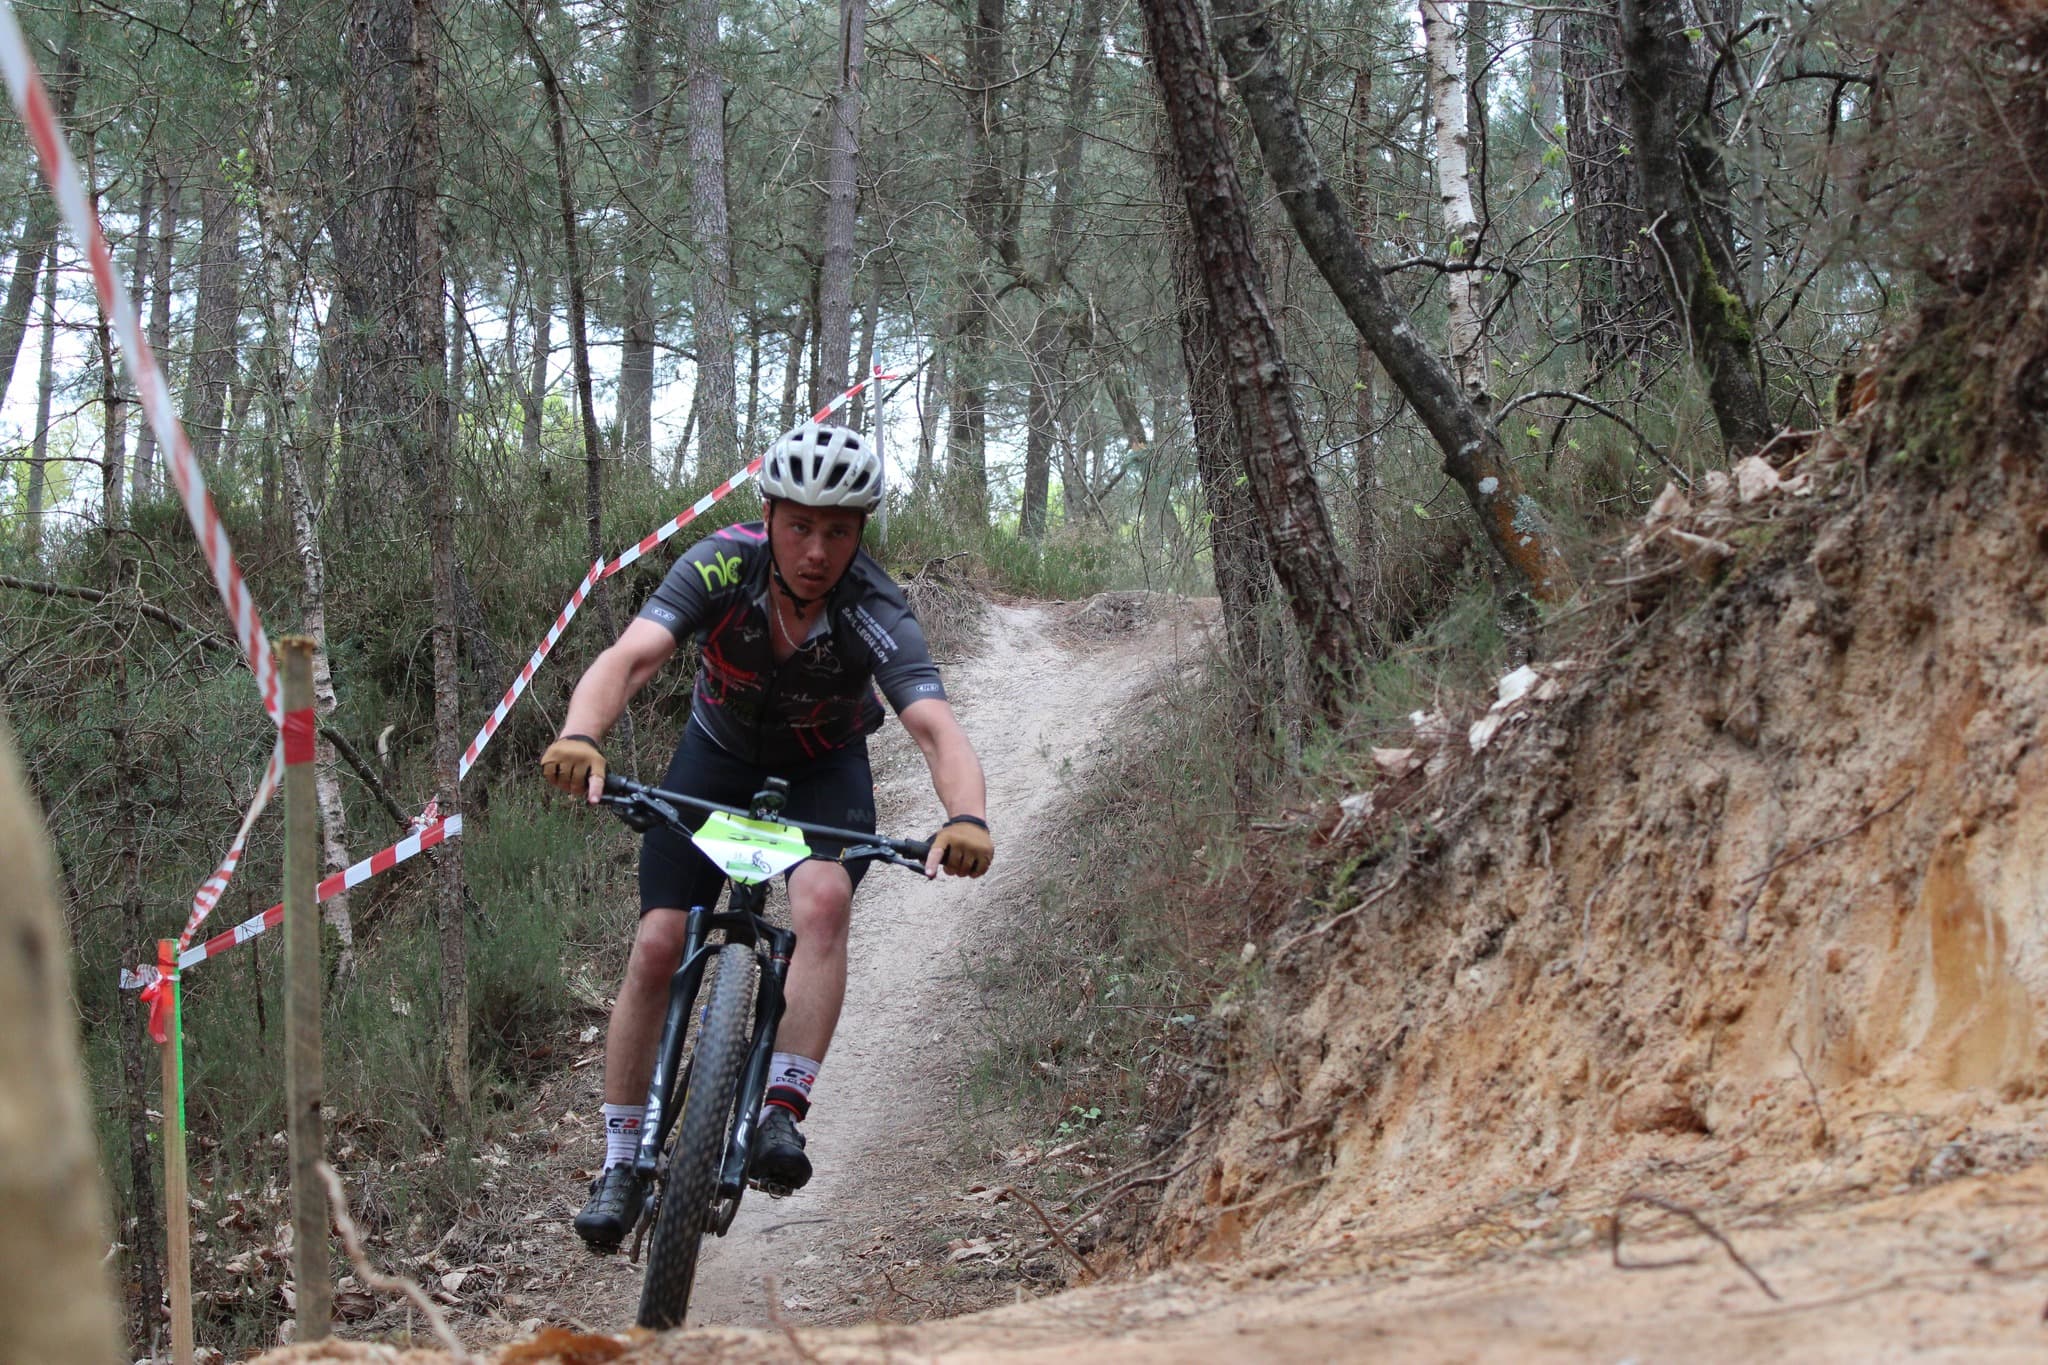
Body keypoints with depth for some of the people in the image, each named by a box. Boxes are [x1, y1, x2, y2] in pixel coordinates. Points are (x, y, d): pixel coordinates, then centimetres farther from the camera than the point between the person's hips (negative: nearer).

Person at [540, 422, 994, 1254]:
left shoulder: (874, 615, -31)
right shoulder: (721, 566, -29)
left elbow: (936, 728, -44)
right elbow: (630, 657, -41)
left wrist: (967, 818, -65)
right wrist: (580, 736, -62)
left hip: (824, 770, -1)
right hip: (718, 755, 1)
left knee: (823, 899, -31)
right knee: (656, 947, -9)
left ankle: (781, 1113, -26)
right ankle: (621, 1164, 3)